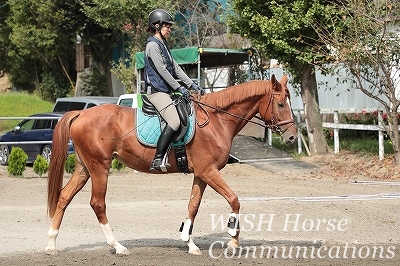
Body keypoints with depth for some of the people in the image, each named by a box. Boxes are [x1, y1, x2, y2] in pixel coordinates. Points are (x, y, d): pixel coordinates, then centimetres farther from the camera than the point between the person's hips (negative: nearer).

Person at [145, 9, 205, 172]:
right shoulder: (153, 45, -9)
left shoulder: (163, 45, 21)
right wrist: (179, 88, -12)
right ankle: (157, 160, -28)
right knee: (174, 122, -26)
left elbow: (176, 68, 19)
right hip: (157, 91, -11)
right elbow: (162, 70, -15)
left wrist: (192, 85, 11)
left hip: (166, 91, 11)